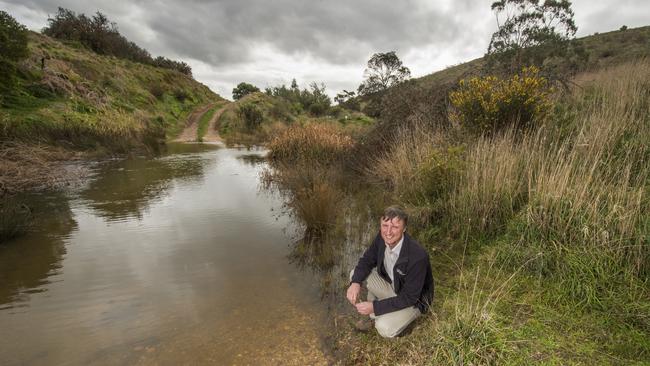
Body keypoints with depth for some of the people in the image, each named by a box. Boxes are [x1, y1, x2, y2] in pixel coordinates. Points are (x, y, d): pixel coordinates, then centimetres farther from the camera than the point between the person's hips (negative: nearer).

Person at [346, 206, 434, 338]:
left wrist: (374, 306, -30)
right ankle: (373, 316, 9)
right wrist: (356, 282, -23)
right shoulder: (382, 238, -18)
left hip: (413, 300, -6)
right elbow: (367, 260, -4)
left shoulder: (418, 256, -36)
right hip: (391, 285, 6)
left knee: (385, 329, -27)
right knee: (355, 274, -8)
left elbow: (408, 298, -28)